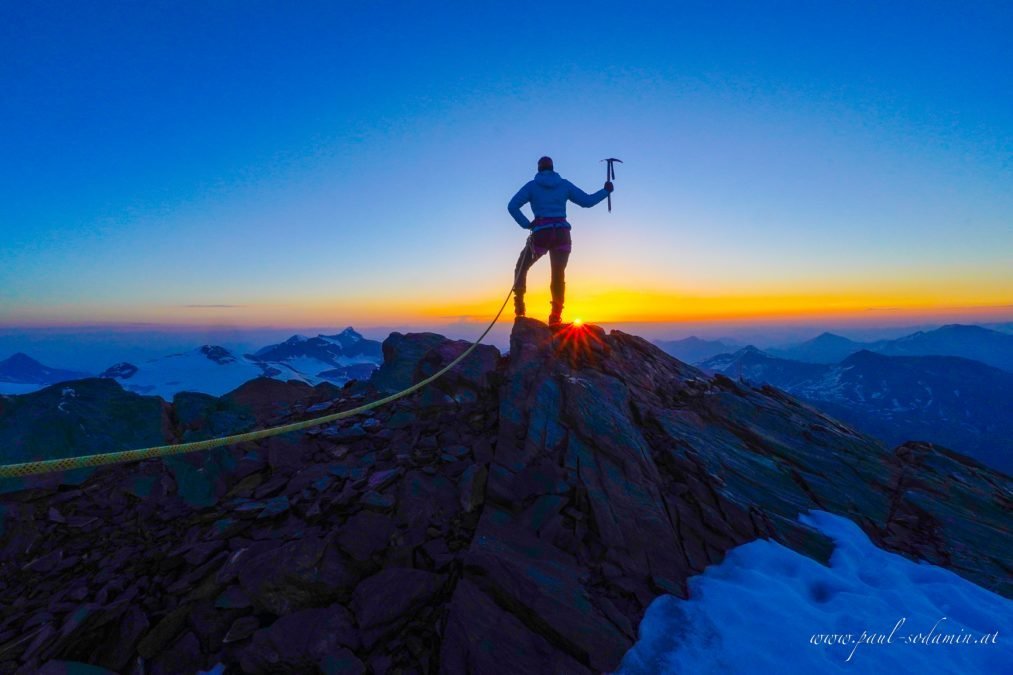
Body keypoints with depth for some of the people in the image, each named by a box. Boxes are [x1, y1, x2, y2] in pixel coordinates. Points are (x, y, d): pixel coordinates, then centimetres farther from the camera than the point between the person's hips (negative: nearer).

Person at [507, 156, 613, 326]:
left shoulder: (532, 185, 7)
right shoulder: (564, 184, 12)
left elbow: (512, 206, -4)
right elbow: (587, 201, 14)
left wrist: (526, 224, 0)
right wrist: (605, 191, 28)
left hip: (541, 234, -2)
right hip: (562, 234, 2)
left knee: (521, 267, 17)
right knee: (558, 276, 5)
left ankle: (519, 304, 3)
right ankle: (555, 317, -1)